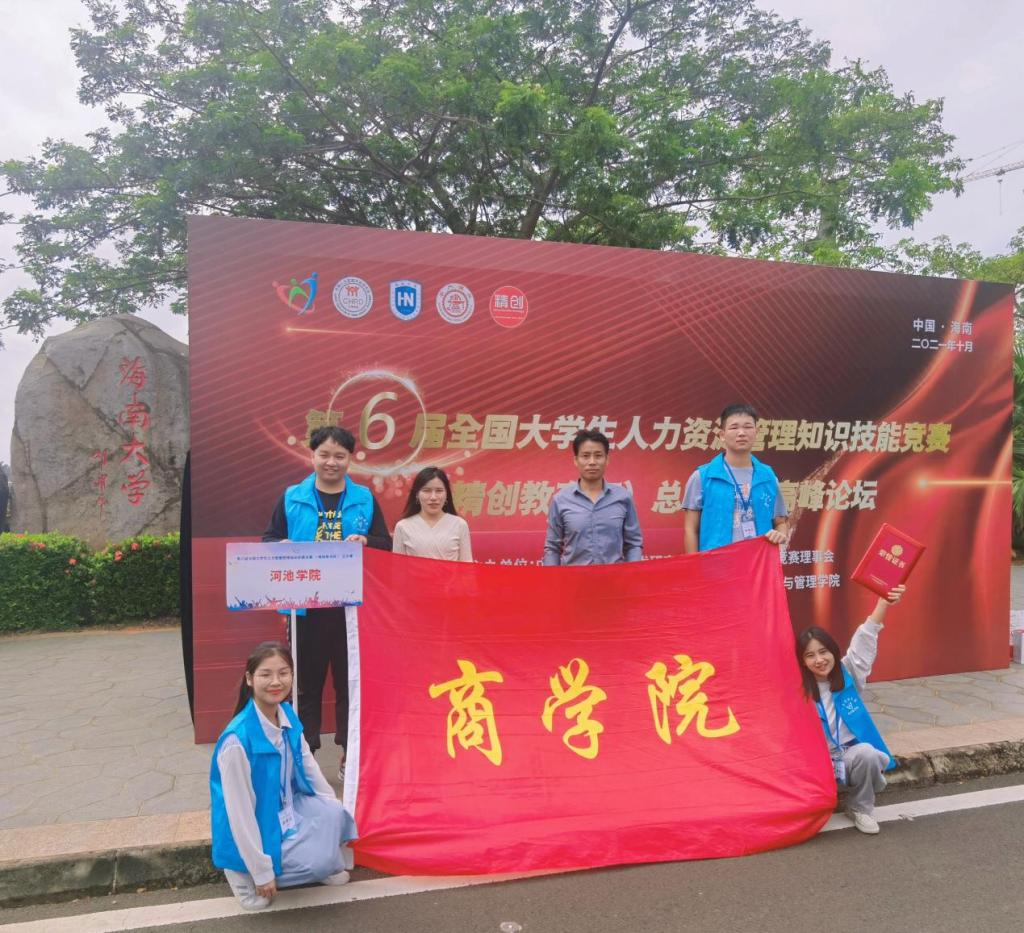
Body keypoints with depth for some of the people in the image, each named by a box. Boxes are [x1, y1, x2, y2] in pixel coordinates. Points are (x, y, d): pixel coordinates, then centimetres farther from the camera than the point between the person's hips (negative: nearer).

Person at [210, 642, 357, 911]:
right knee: (318, 860, -21)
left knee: (335, 813, -14)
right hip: (256, 830, -7)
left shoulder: (288, 715, -7)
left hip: (287, 809, 7)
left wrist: (336, 812, 7)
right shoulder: (237, 740, -30)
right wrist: (261, 871, -18)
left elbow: (308, 765, 7)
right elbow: (239, 811, -24)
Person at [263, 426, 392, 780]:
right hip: (305, 604, 0)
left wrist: (366, 541, -17)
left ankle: (350, 753, 22)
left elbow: (386, 544, 4)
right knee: (306, 681, 9)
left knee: (350, 680, 9)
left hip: (352, 605, 1)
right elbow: (269, 539, 6)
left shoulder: (364, 499, 5)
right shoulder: (292, 498, 4)